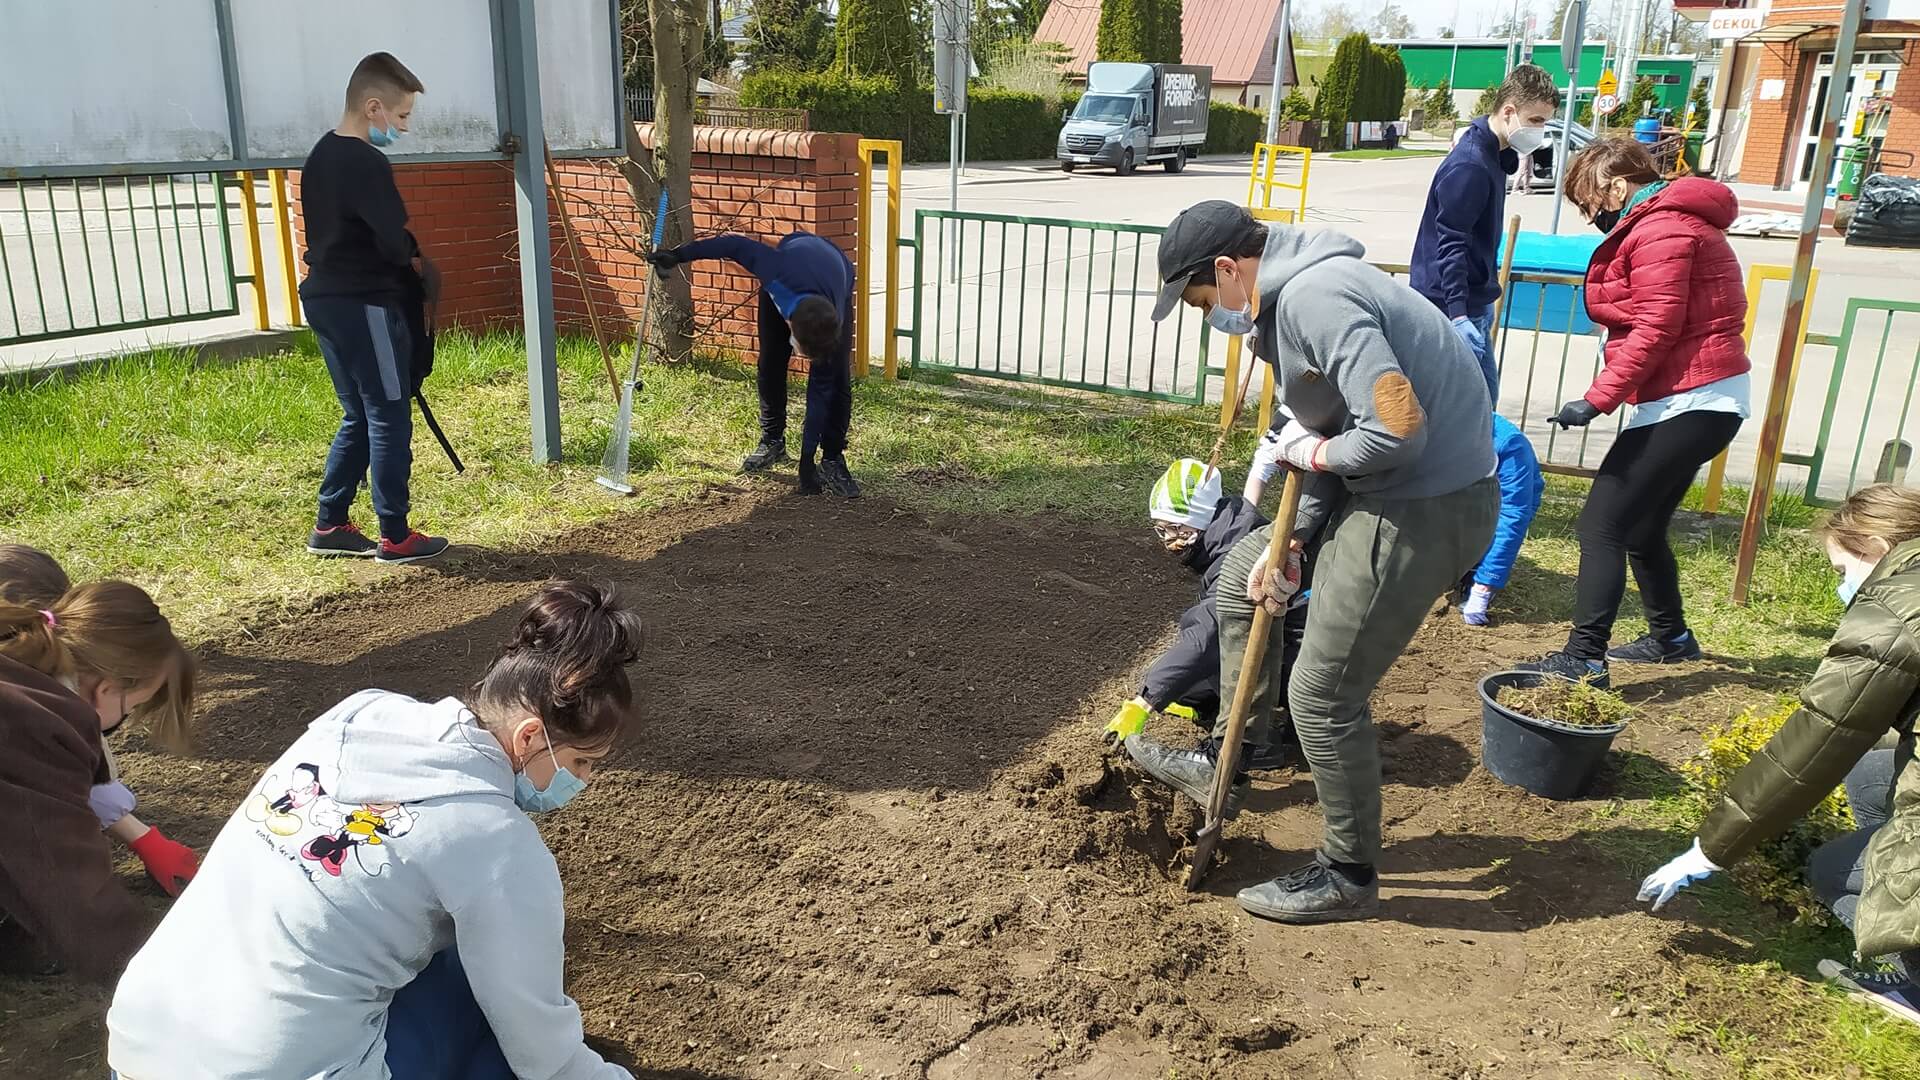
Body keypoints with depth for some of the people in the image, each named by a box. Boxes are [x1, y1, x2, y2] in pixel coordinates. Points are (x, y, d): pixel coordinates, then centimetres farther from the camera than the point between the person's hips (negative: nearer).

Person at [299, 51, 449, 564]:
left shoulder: (320, 157, 13)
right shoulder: (366, 164, -17)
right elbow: (393, 241, -21)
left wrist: (407, 261, 6)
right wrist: (421, 264, 0)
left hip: (325, 297, 9)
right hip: (364, 305, -9)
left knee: (359, 417, 17)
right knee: (390, 420, -1)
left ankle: (330, 525, 21)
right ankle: (395, 536, 6)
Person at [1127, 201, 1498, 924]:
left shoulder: (1313, 297, -23)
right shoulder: (1294, 295, 11)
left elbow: (1397, 431, -31)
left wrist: (1312, 452, -12)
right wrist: (1290, 539, 7)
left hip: (1426, 508, -11)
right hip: (1379, 491, 11)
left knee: (1324, 695, -2)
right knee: (1240, 574, 21)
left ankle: (1347, 877, 18)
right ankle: (1224, 767, 32)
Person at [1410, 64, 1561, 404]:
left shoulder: (1493, 155, 12)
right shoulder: (1469, 165, -19)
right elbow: (1450, 243, -24)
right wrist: (1458, 315, -28)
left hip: (1475, 303, 11)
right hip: (1452, 304, -11)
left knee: (1485, 397, 17)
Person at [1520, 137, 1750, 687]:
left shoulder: (1659, 231, -14)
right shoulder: (1670, 221, 19)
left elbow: (1654, 330, -21)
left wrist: (1598, 398, -22)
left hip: (1689, 402, -11)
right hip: (1705, 398, 11)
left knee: (1602, 523, -13)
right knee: (1640, 526, 19)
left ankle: (1584, 659, -14)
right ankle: (1670, 637, 34)